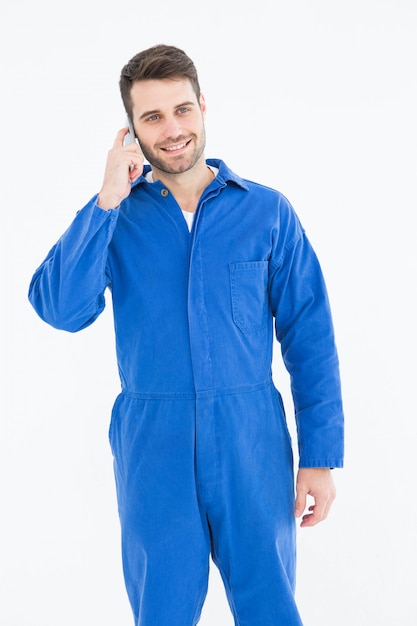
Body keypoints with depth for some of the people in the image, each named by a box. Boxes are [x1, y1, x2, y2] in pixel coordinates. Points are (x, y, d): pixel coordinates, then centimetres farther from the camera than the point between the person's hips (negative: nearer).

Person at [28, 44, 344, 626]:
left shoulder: (267, 211, 0)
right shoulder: (115, 217, 3)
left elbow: (309, 336, -1)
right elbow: (62, 309, -12)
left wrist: (321, 457, -4)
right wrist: (108, 201, -16)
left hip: (253, 445, 0)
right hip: (152, 447, 1)